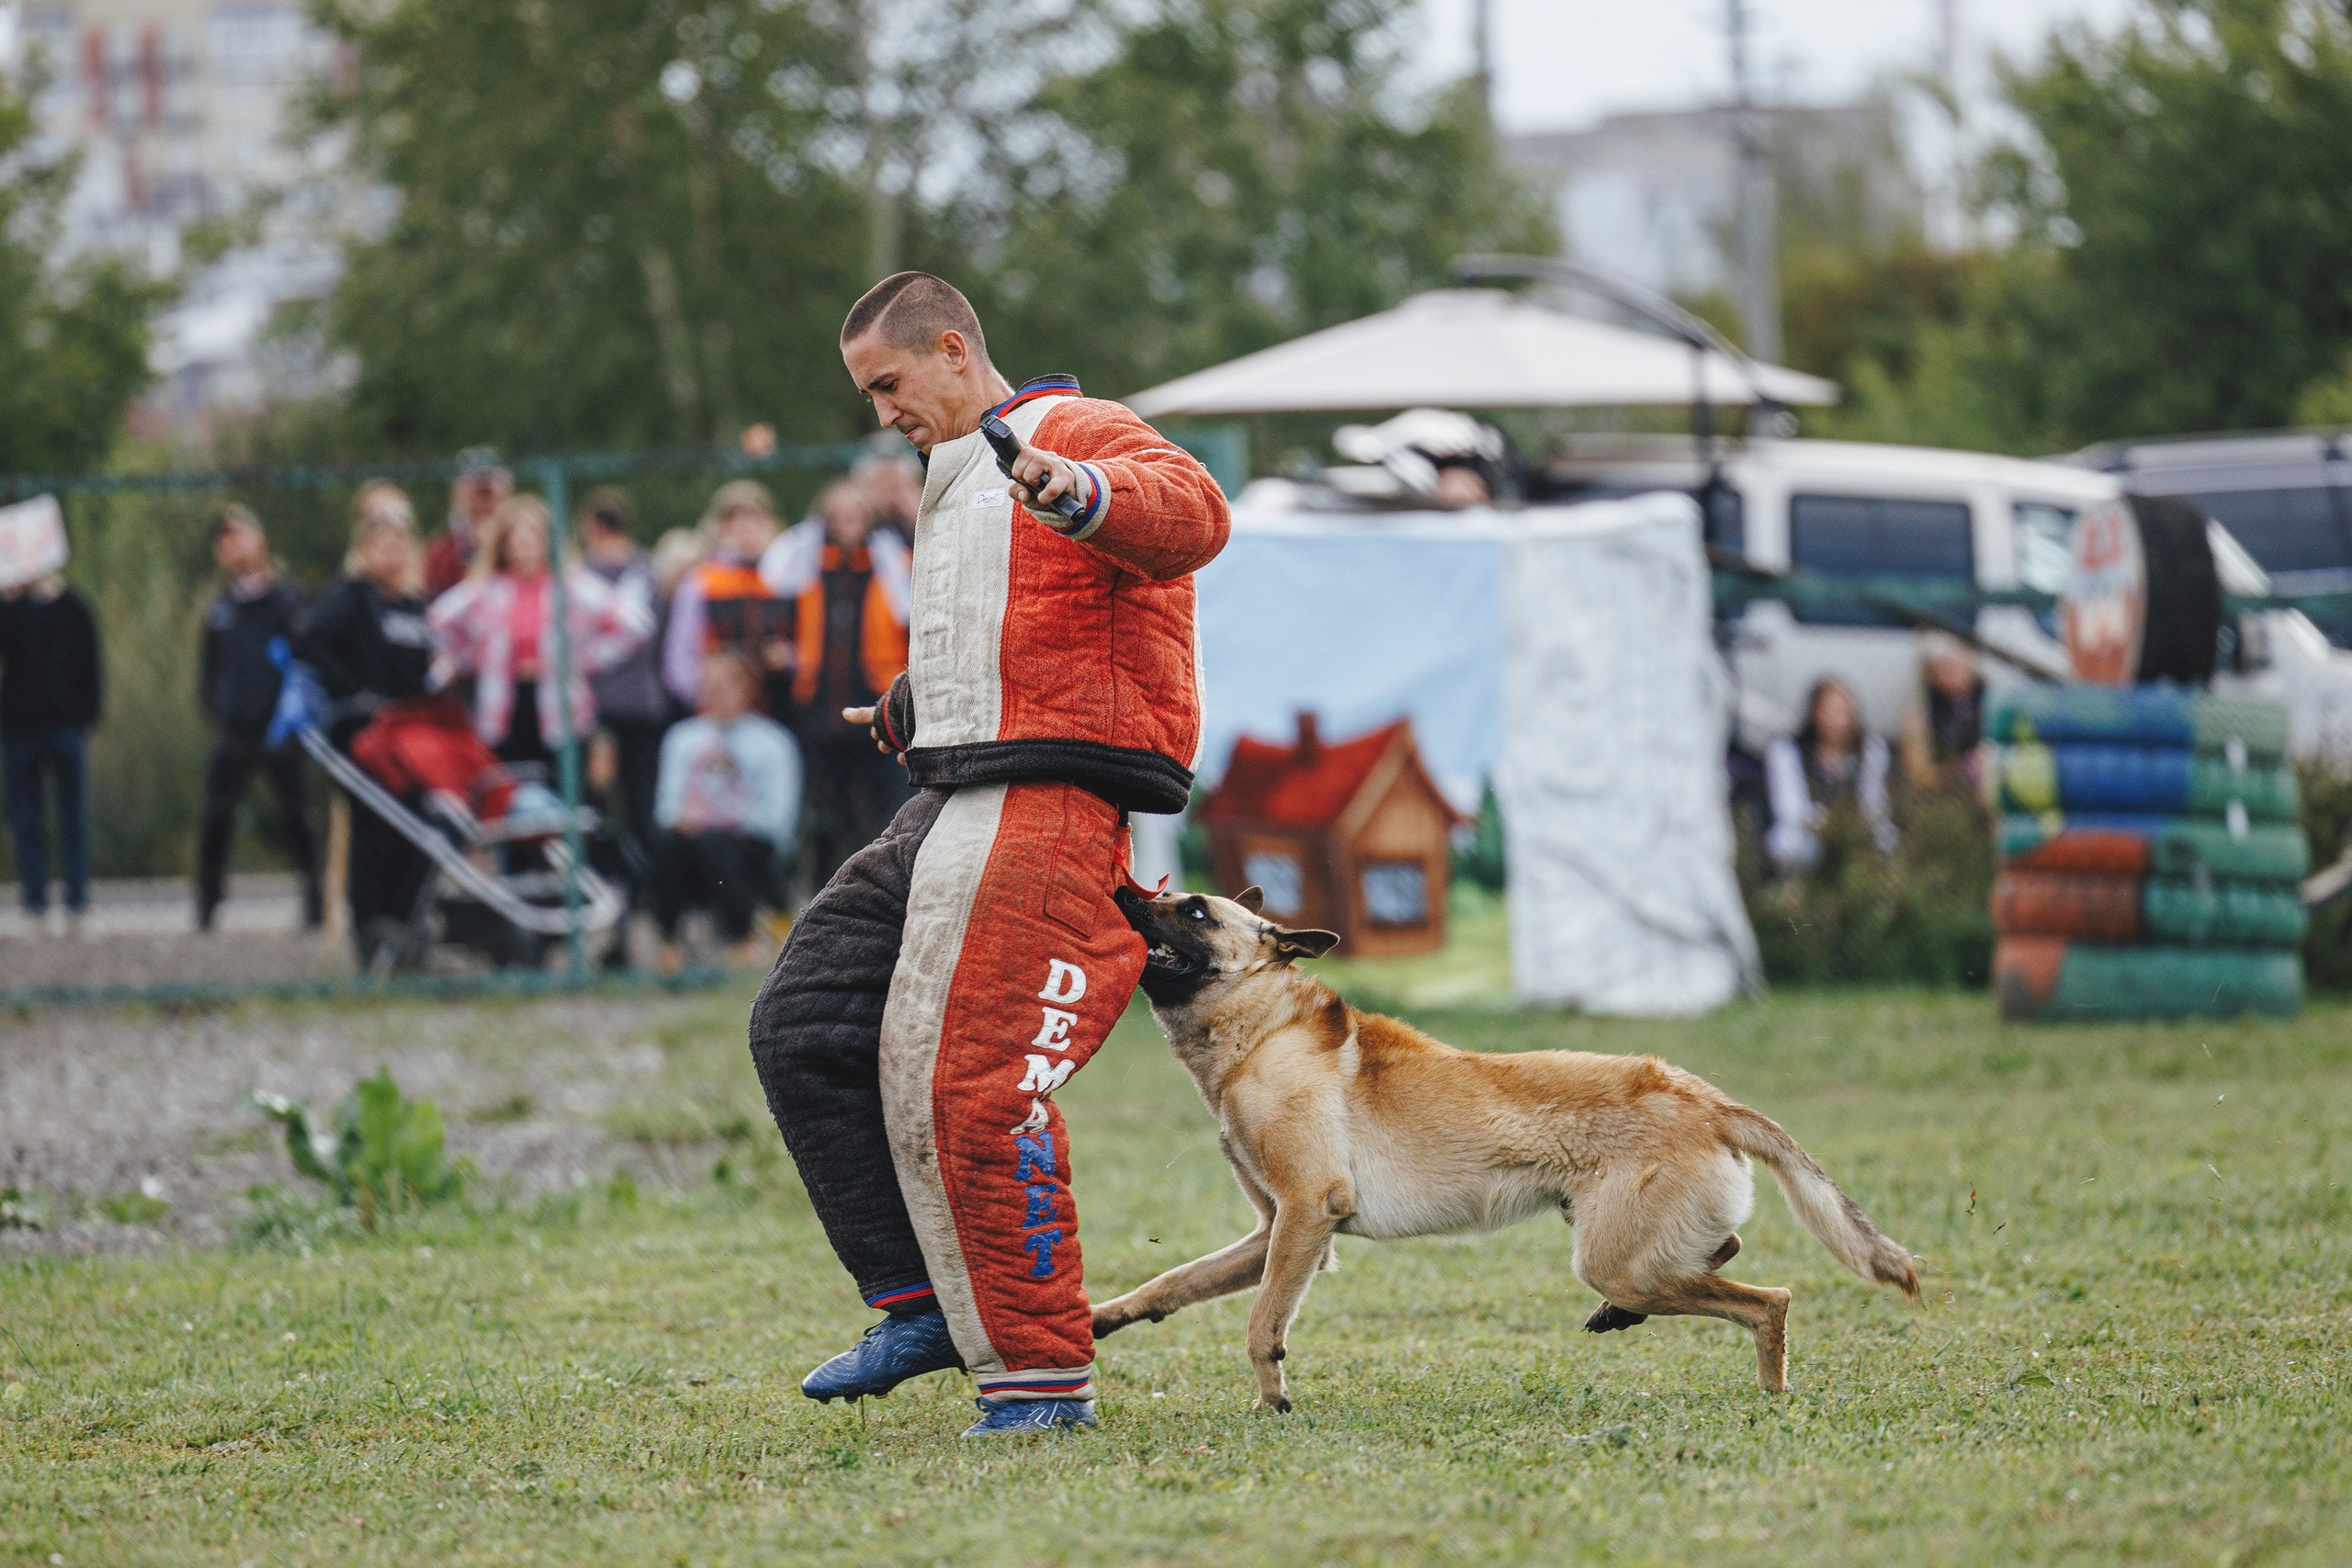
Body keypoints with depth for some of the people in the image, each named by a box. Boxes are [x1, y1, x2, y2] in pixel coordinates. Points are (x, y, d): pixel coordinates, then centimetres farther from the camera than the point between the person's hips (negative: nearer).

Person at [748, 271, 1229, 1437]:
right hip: (951, 807, 10)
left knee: (975, 1088, -15)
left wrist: (1084, 497, -46)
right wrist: (909, 710, 22)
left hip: (1050, 808, -10)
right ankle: (924, 1303, 9)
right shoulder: (953, 489, 27)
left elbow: (1195, 514, -27)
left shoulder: (1078, 437, -5)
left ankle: (1042, 1373, -7)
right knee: (802, 1026, 5)